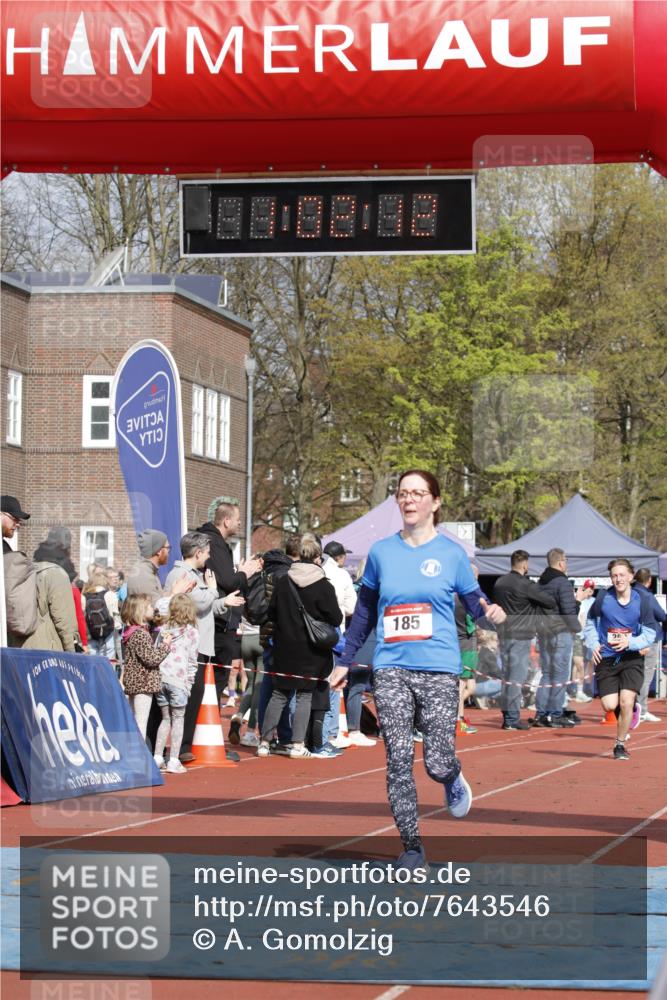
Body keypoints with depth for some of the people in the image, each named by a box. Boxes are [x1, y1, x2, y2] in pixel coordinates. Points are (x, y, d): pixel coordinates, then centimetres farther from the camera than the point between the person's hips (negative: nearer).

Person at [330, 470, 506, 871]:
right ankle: (412, 847, 5)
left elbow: (475, 601, 7)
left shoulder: (451, 552, 2)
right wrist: (345, 661, 17)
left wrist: (492, 613, -17)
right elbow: (364, 610, 17)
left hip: (439, 670, -2)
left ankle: (454, 781, 31)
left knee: (437, 764, -7)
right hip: (391, 669, 2)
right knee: (399, 759, -5)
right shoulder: (382, 552, 8)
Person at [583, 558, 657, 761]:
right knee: (610, 706, -7)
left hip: (631, 659, -1)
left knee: (626, 703, -13)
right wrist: (594, 644, -5)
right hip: (606, 659, 1)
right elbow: (590, 623, 10)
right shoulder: (603, 598, -5)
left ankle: (620, 745, 6)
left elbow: (650, 634, -2)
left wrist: (630, 642, -18)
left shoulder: (641, 601, -6)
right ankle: (628, 709, 31)